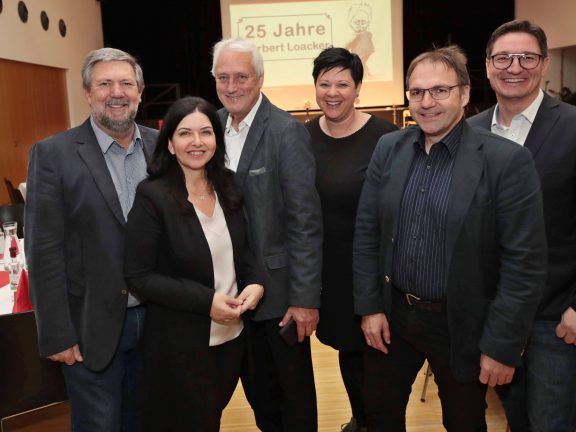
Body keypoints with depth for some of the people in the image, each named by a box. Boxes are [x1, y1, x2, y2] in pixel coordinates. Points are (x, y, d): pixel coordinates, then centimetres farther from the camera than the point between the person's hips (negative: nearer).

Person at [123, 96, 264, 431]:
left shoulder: (228, 187, 0)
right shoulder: (153, 196, -17)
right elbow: (139, 277, -17)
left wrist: (255, 282, -10)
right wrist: (206, 300, -23)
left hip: (232, 334, 6)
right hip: (180, 344, -5)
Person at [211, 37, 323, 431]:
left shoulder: (287, 132, -15)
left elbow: (305, 222, -17)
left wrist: (305, 297, -18)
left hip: (279, 288, -5)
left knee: (294, 390, 13)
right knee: (256, 387, 21)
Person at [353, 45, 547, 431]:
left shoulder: (507, 160, -16)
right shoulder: (389, 148, -1)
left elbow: (525, 264, -15)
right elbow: (366, 232, 2)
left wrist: (502, 345, -15)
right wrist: (370, 306, -2)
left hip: (463, 326, -3)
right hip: (391, 314, 4)